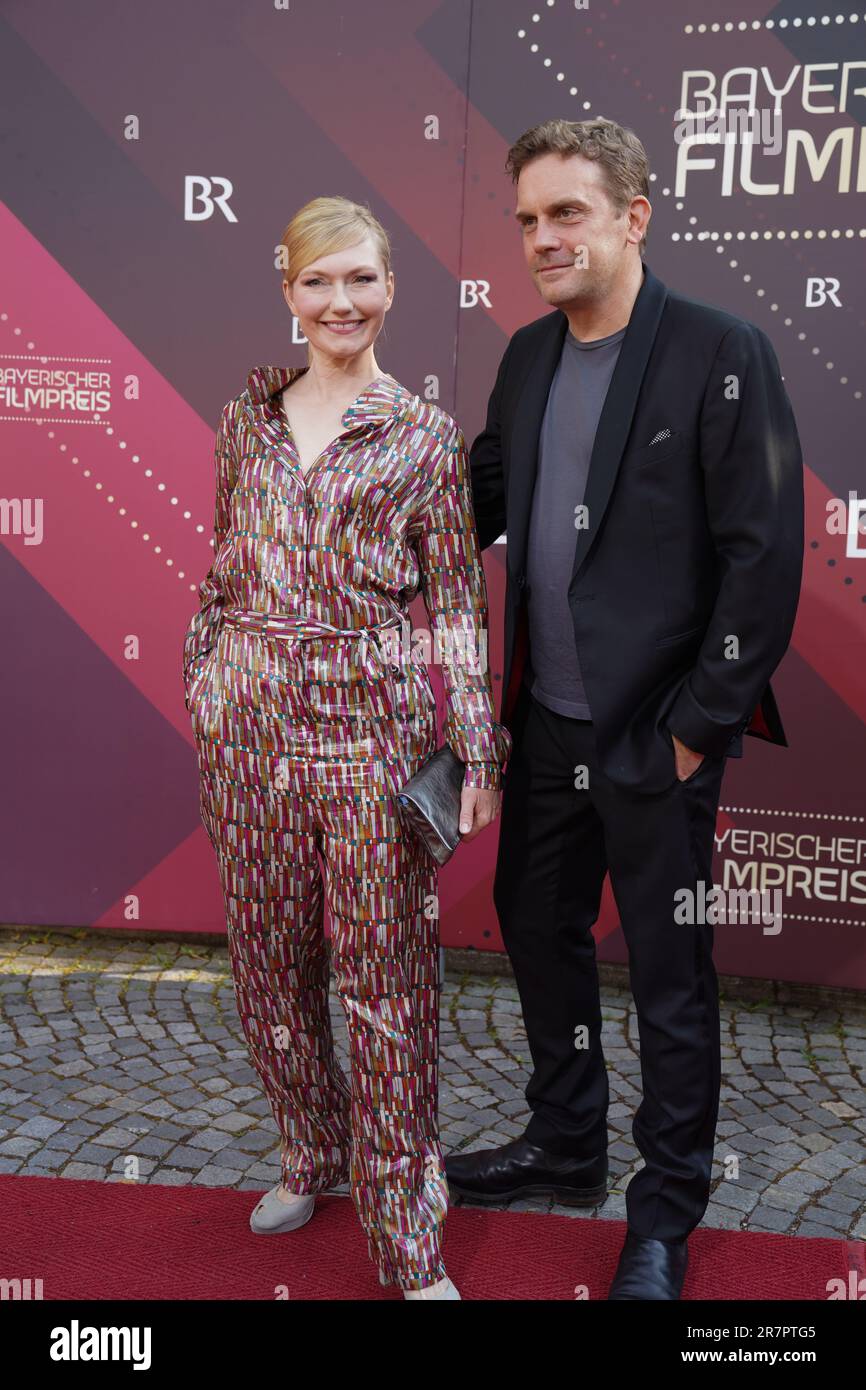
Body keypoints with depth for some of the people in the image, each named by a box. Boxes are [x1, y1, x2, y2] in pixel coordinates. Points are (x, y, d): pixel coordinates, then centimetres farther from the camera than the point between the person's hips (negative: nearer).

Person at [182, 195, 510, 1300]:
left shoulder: (426, 435, -1)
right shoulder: (249, 415, 10)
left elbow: (457, 603, -3)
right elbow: (223, 570, 15)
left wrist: (476, 752, -7)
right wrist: (200, 687, 11)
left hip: (373, 714, -4)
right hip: (248, 714, 4)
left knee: (384, 971, 1)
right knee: (267, 957, 13)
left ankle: (409, 1241, 16)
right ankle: (314, 1152, 39)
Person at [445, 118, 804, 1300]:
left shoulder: (720, 354, -12)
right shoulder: (528, 356, 8)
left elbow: (766, 557, -14)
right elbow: (484, 497, 18)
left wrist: (704, 724, -14)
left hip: (658, 737, -7)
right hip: (548, 724, 7)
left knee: (671, 977, 8)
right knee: (539, 932, 19)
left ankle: (667, 1212, 28)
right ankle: (565, 1149, 42)